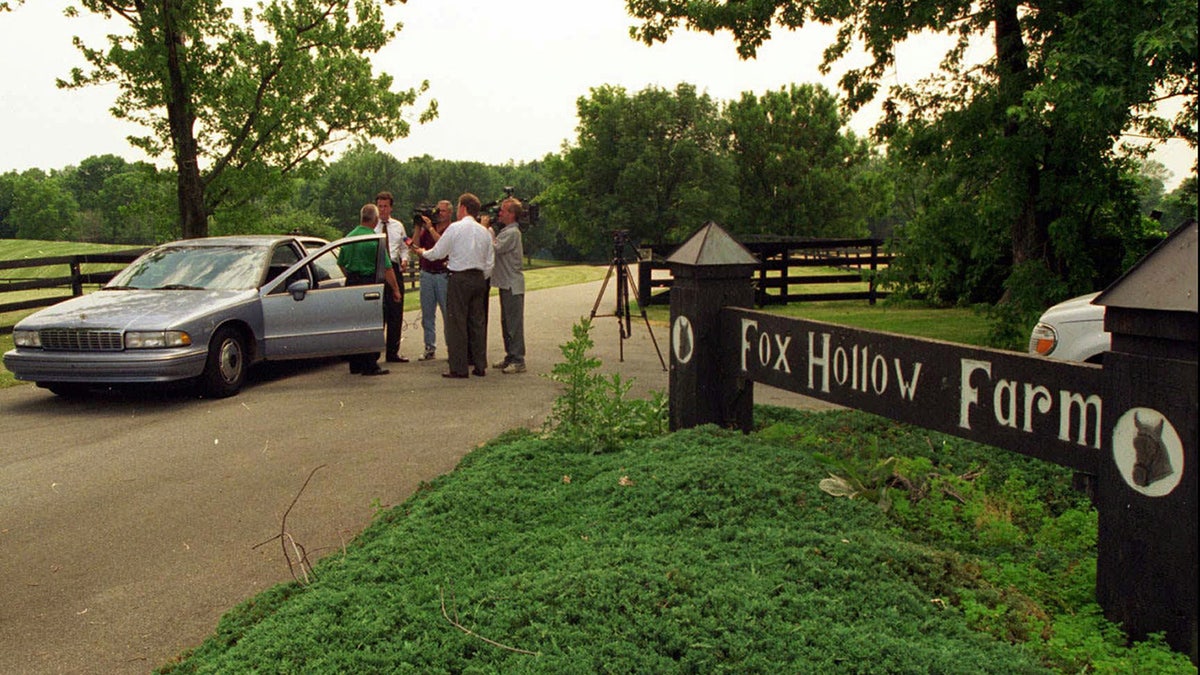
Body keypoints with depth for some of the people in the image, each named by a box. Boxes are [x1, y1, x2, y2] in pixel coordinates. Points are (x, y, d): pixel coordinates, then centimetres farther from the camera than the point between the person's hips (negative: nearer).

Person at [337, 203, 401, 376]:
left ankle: (355, 365, 19)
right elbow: (386, 268, -14)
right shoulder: (375, 239, -13)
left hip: (351, 284, 7)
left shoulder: (349, 237, 7)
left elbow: (341, 263, 16)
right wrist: (396, 289, -8)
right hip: (370, 283, -7)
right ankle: (370, 365, 0)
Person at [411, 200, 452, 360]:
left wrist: (430, 228, -15)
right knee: (427, 314, 7)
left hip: (444, 274, -5)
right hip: (426, 274, 5)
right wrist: (418, 227, -2)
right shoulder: (426, 228, 13)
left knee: (448, 313, -3)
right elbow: (415, 245, 6)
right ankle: (430, 348, 14)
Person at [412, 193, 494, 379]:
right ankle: (480, 366, 13)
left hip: (459, 278, -6)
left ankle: (459, 368, -2)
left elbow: (437, 253, -2)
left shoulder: (455, 228, -7)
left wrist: (423, 252, 18)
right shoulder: (484, 232, 9)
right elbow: (490, 262, 11)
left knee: (457, 323, -2)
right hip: (479, 278, 6)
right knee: (477, 322, 11)